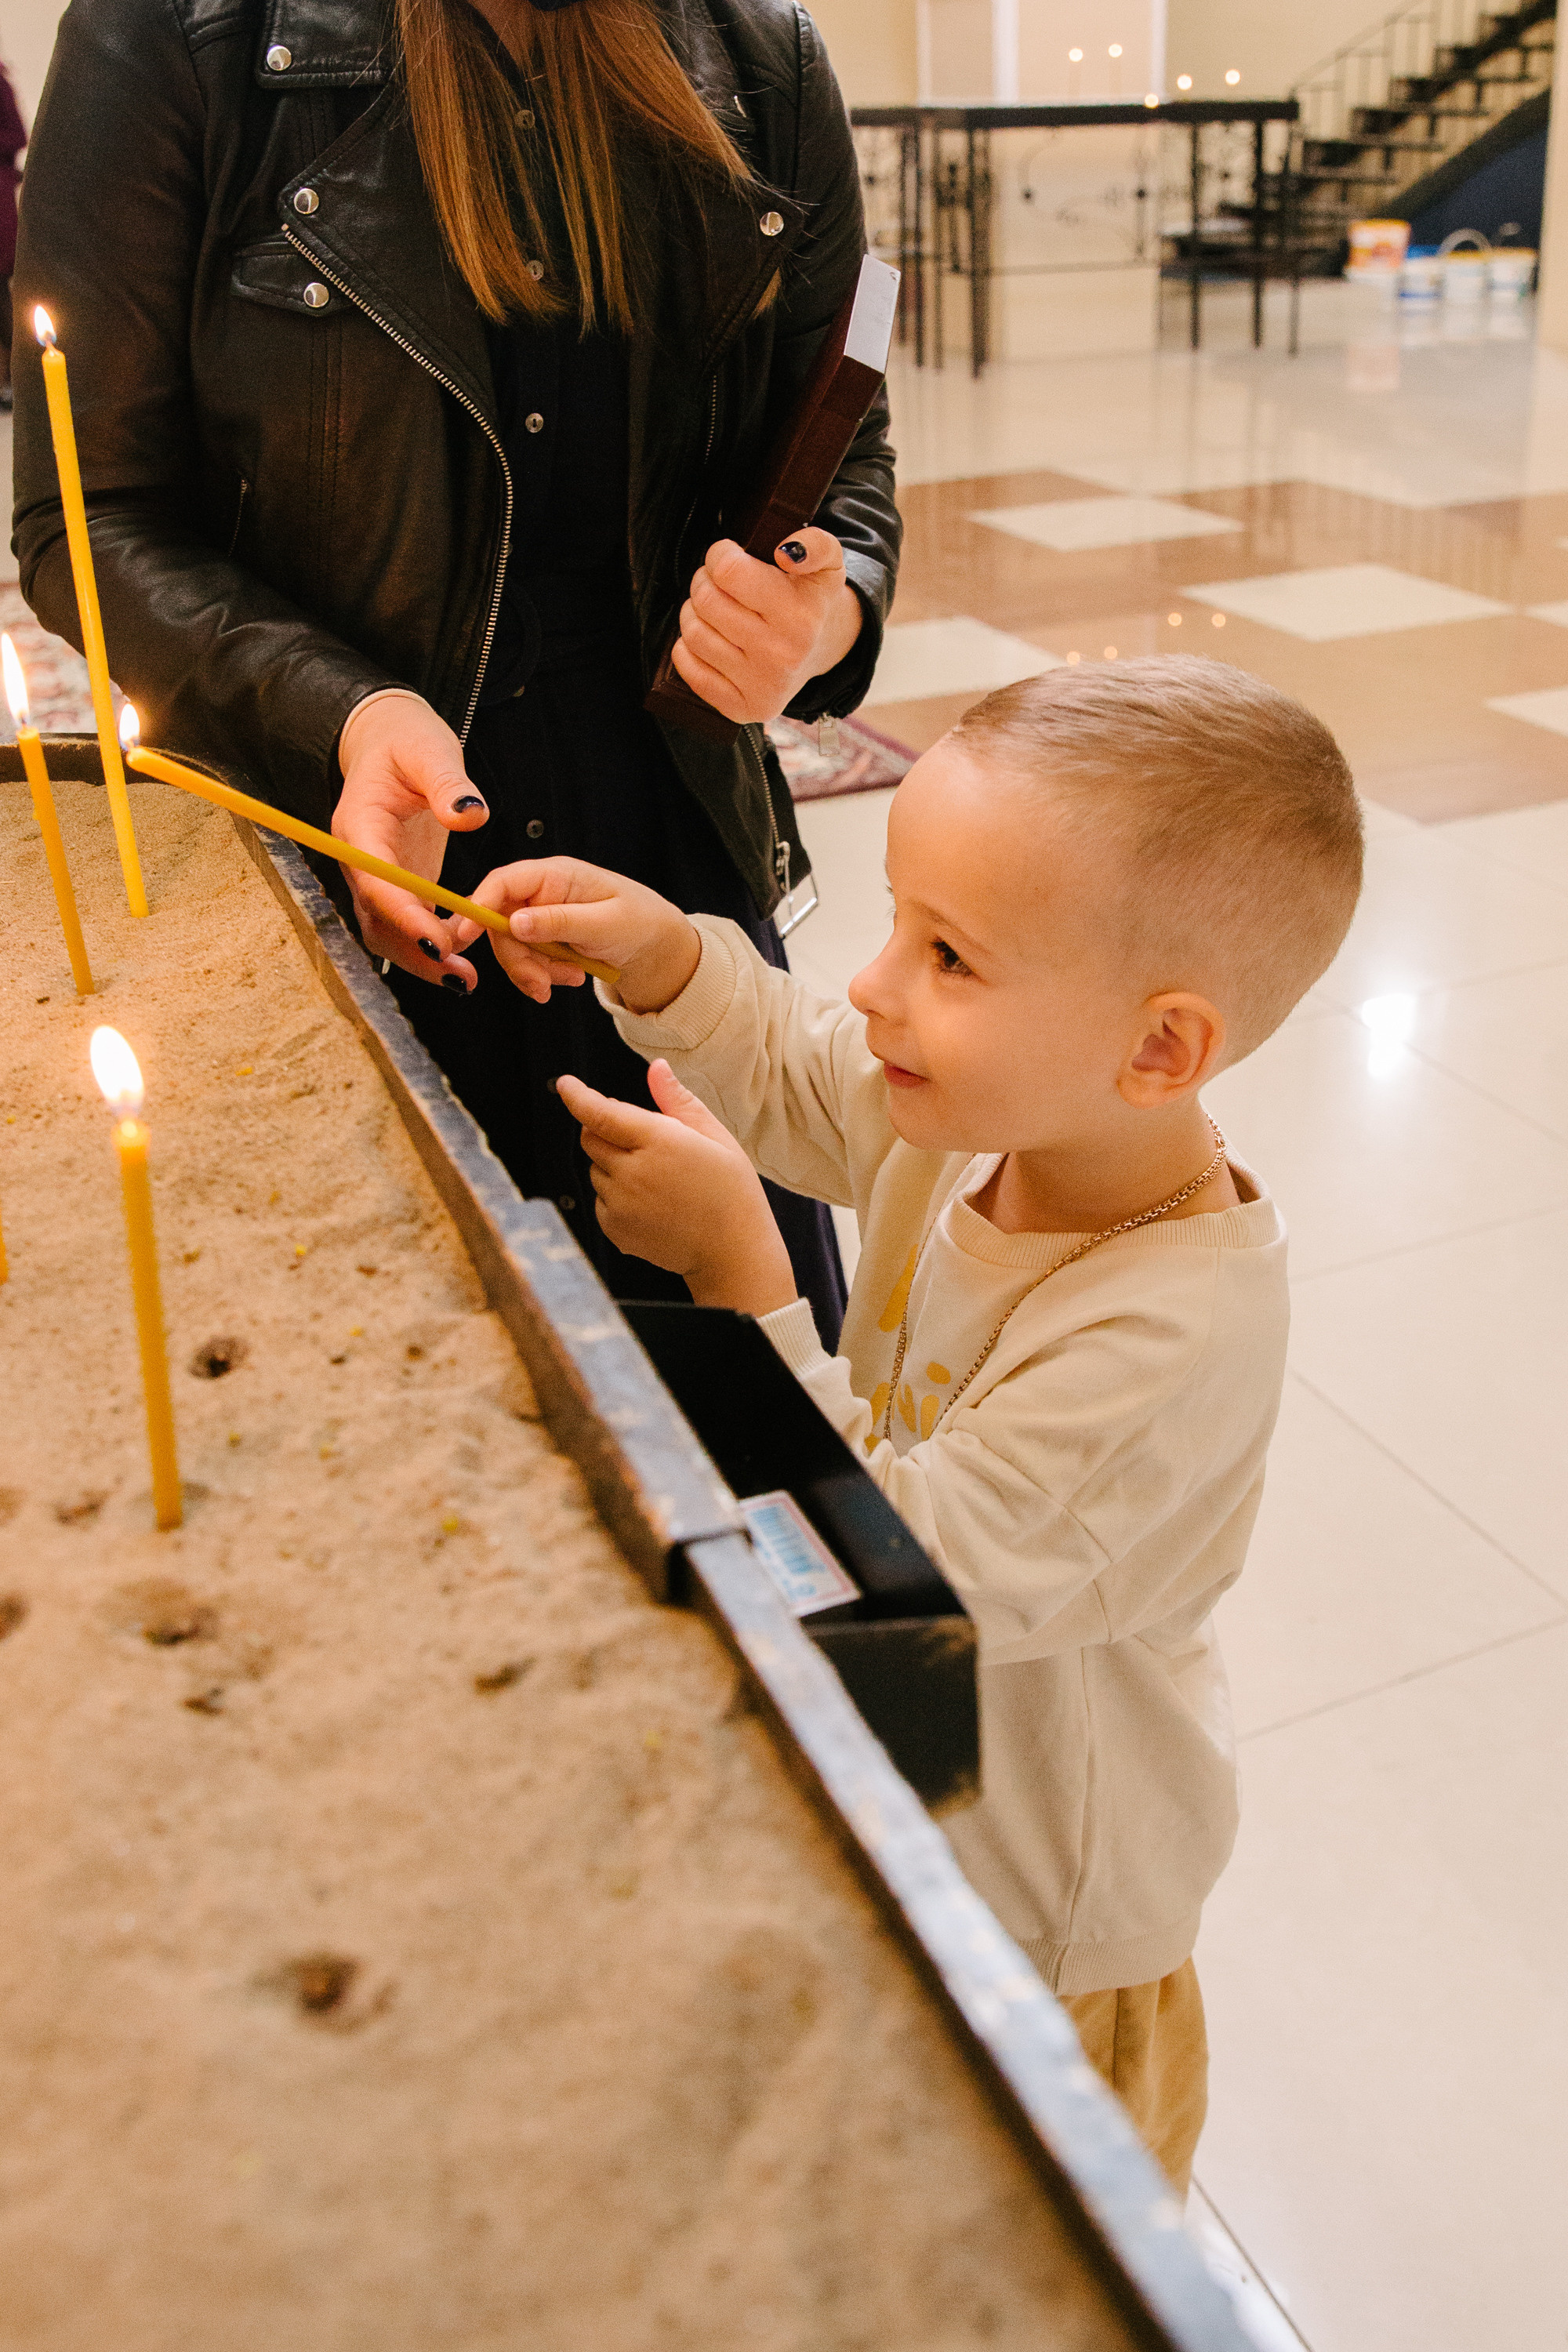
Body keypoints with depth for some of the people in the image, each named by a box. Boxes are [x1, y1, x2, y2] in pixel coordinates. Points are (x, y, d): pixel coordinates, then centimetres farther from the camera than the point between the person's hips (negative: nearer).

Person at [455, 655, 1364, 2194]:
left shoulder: (1174, 1331, -39)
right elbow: (783, 1066, 3)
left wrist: (739, 1274, -40)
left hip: (1032, 1888, -7)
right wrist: (661, 952, -17)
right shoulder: (982, 1105, -16)